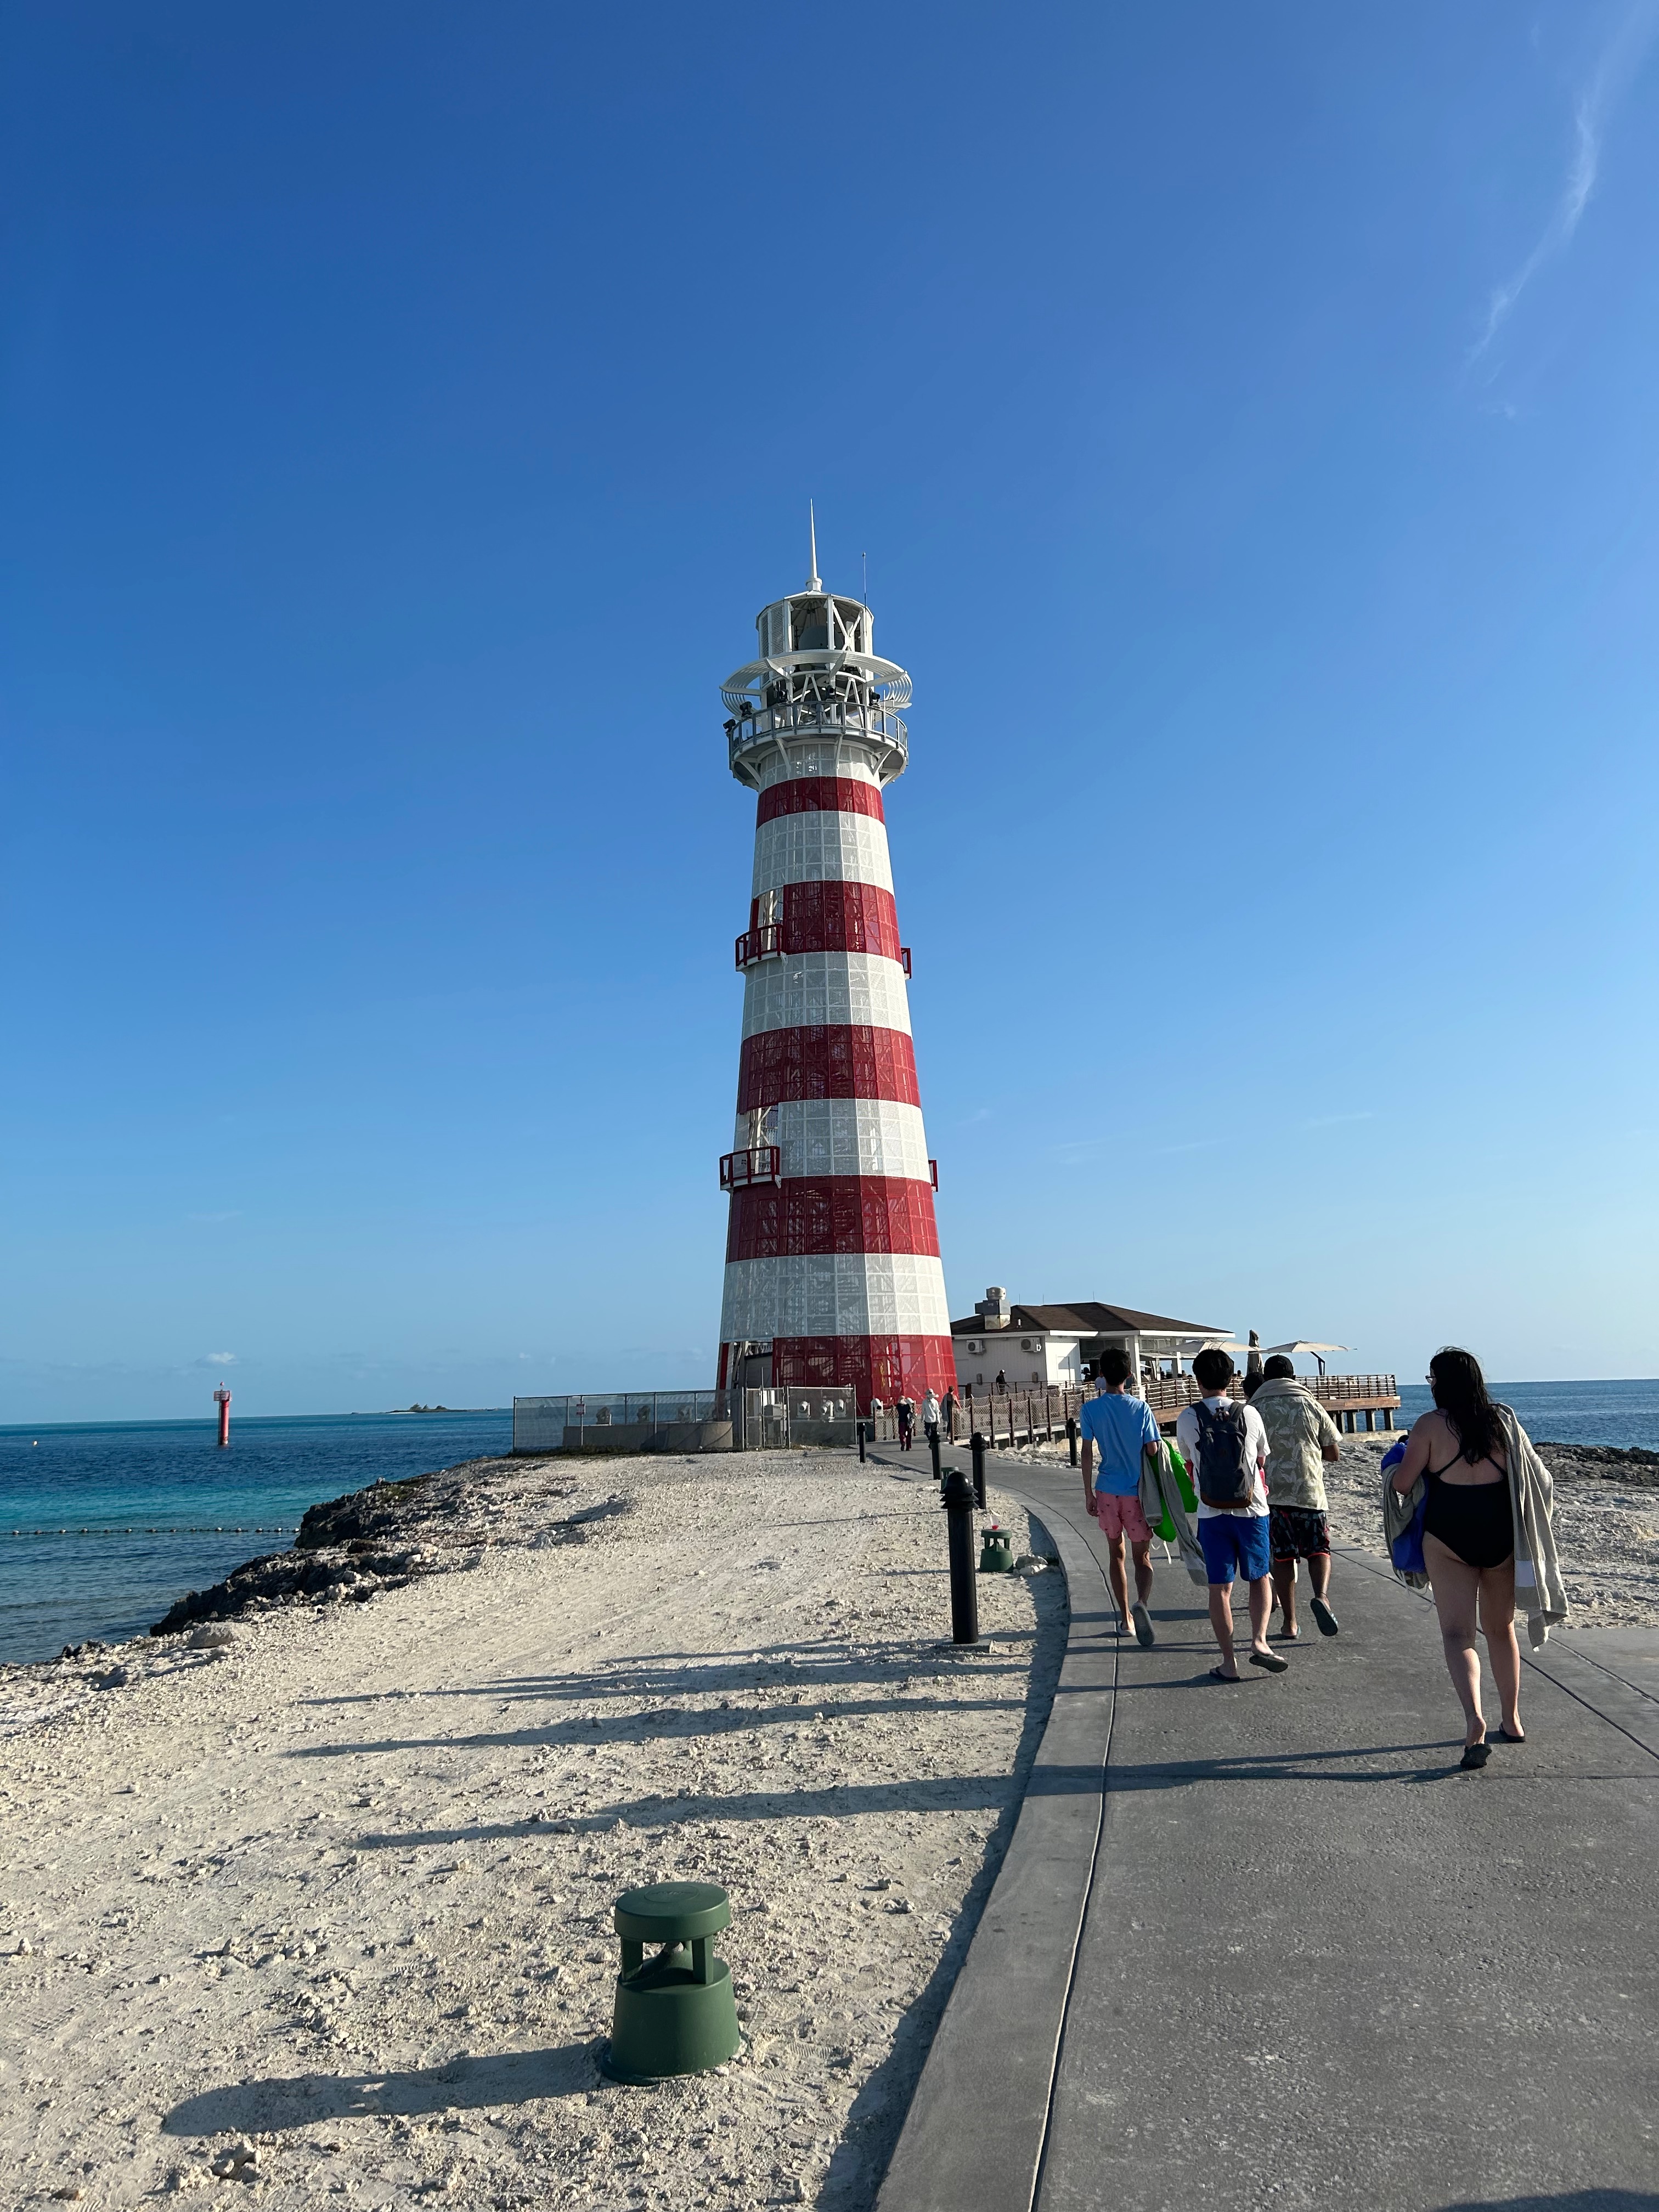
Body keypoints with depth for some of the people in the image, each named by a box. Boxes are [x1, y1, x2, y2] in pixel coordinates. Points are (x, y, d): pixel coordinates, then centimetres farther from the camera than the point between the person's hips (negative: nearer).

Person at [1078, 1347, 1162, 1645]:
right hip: (1137, 1492, -1)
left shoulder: (1091, 1409, -5)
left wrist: (1088, 1493, 3)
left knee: (1117, 1553, 17)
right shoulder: (1141, 1407, -5)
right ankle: (1141, 1604, -22)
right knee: (1142, 1557, 6)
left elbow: (1087, 1454, -4)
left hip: (1107, 1491, 1)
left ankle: (1125, 1618, 21)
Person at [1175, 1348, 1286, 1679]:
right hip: (1252, 1511, 1)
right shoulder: (1249, 1414, -5)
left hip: (1211, 1514, 0)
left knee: (1220, 1587, 6)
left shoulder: (1187, 1419, -6)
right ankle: (1259, 1641, 4)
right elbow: (1262, 1459, 9)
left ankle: (1229, 1662, 9)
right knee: (1260, 1578, 18)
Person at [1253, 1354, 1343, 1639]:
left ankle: (1290, 1623, 11)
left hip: (1271, 1494, 0)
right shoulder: (1310, 1405, 3)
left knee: (1283, 1558, 9)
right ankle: (1322, 1595, -17)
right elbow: (1334, 1452, 6)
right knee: (1318, 1550, 11)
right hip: (1310, 1491, 0)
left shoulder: (1254, 1409, 1)